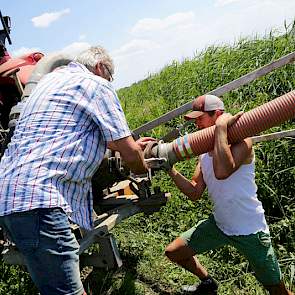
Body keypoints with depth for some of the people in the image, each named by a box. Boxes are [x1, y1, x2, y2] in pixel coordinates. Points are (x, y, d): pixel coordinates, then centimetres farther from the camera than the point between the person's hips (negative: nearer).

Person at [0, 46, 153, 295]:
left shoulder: (52, 78, 25)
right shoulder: (98, 86, -1)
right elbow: (130, 154, -2)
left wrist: (129, 145, 39)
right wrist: (142, 169, 21)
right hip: (38, 198, -10)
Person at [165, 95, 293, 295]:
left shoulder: (241, 141, -18)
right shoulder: (204, 153, 3)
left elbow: (222, 171, -40)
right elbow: (195, 193, 2)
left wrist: (221, 127, -32)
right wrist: (170, 168, -7)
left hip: (250, 231, -6)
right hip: (218, 224, 7)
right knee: (173, 252, 12)